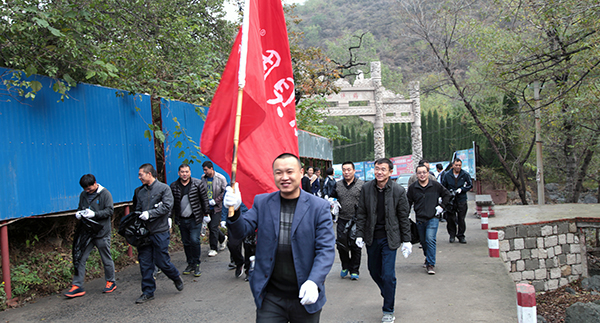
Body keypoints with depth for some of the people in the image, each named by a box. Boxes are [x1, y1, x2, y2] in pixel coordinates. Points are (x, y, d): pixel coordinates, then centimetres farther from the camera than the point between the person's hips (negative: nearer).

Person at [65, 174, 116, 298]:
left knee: (106, 259, 7)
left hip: (101, 232, -5)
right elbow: (80, 208, 22)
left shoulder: (105, 194, -6)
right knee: (80, 258, -1)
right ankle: (77, 286, 6)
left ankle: (110, 282, 24)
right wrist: (78, 213, -2)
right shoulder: (83, 195, 11)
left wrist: (94, 214, -23)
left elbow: (110, 211, -11)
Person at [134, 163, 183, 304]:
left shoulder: (163, 188, -4)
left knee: (162, 262, -1)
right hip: (144, 232, 5)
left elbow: (167, 206, -14)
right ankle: (148, 292, 17)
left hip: (159, 231, -5)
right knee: (145, 263, 6)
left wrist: (150, 213, -18)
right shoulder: (140, 191, 12)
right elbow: (138, 210, 17)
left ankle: (177, 278, 27)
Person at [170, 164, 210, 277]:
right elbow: (171, 203, 12)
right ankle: (190, 264, 24)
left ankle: (196, 264, 4)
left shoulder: (198, 184, -4)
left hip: (195, 219, -3)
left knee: (194, 240, -11)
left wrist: (206, 213, 2)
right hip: (181, 220, 3)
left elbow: (204, 199, 2)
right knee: (186, 243, 10)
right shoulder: (173, 186, 3)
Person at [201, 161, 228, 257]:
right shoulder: (203, 178, 4)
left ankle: (213, 249, 6)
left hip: (216, 207, -5)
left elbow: (225, 192, -7)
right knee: (210, 226, 13)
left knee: (213, 227, -6)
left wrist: (215, 200, -16)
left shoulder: (221, 178, -9)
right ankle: (223, 238, 38)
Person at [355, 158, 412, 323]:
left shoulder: (398, 191, -8)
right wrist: (359, 234, -3)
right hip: (372, 238, 3)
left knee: (388, 275, -4)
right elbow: (361, 214, 3)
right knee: (374, 272, 15)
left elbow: (404, 217, -2)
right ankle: (387, 295, 43)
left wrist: (406, 240, -2)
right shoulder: (366, 188, -2)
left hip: (389, 239, -3)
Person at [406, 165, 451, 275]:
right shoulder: (412, 188, 0)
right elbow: (408, 202, 8)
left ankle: (431, 264, -8)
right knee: (423, 241, 13)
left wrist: (442, 206, 2)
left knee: (430, 239, -16)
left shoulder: (436, 185, -2)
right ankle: (428, 258, 39)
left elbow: (447, 195, 12)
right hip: (420, 219, 3)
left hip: (433, 218, -3)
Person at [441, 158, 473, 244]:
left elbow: (470, 185, 7)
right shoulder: (447, 175, 0)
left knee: (461, 219, 2)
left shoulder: (465, 174, -1)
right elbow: (443, 187, 9)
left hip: (461, 199, 0)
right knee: (450, 218, -1)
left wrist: (461, 189, -9)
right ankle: (452, 235, 15)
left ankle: (461, 236, 16)